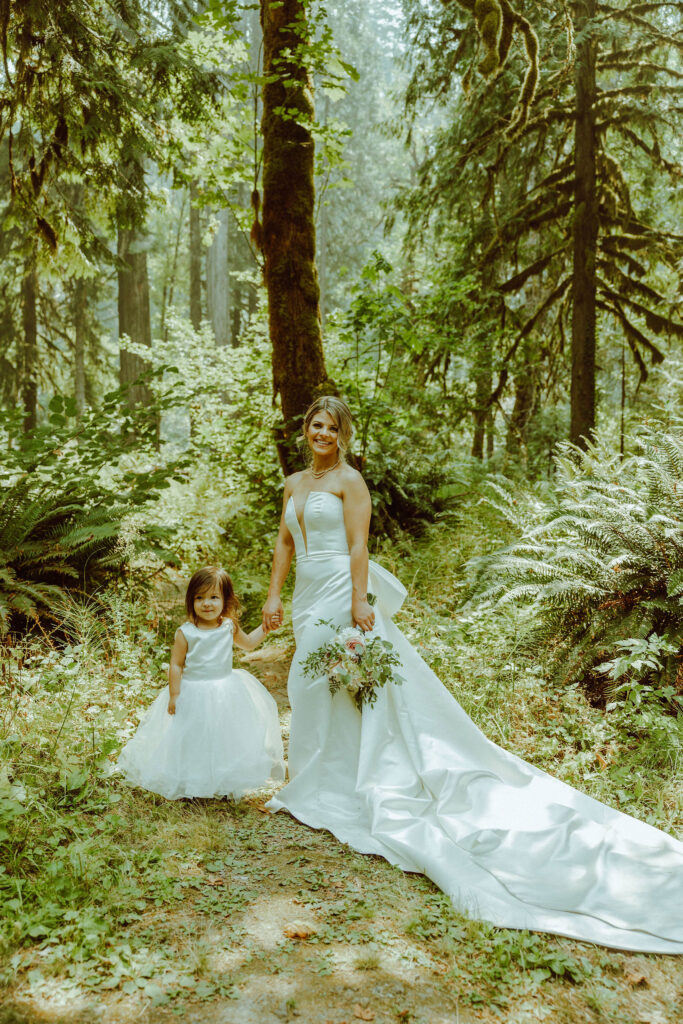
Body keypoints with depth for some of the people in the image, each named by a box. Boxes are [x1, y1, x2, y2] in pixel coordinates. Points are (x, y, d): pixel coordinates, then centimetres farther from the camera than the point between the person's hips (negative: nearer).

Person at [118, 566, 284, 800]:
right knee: (193, 741, 6)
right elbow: (176, 665, -9)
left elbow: (248, 643, 18)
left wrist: (265, 627, 7)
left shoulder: (229, 627, -2)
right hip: (193, 695, -3)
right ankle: (188, 785, 22)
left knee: (226, 740, 10)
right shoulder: (185, 633, -14)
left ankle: (227, 784, 26)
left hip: (226, 695, 4)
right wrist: (174, 695, -11)